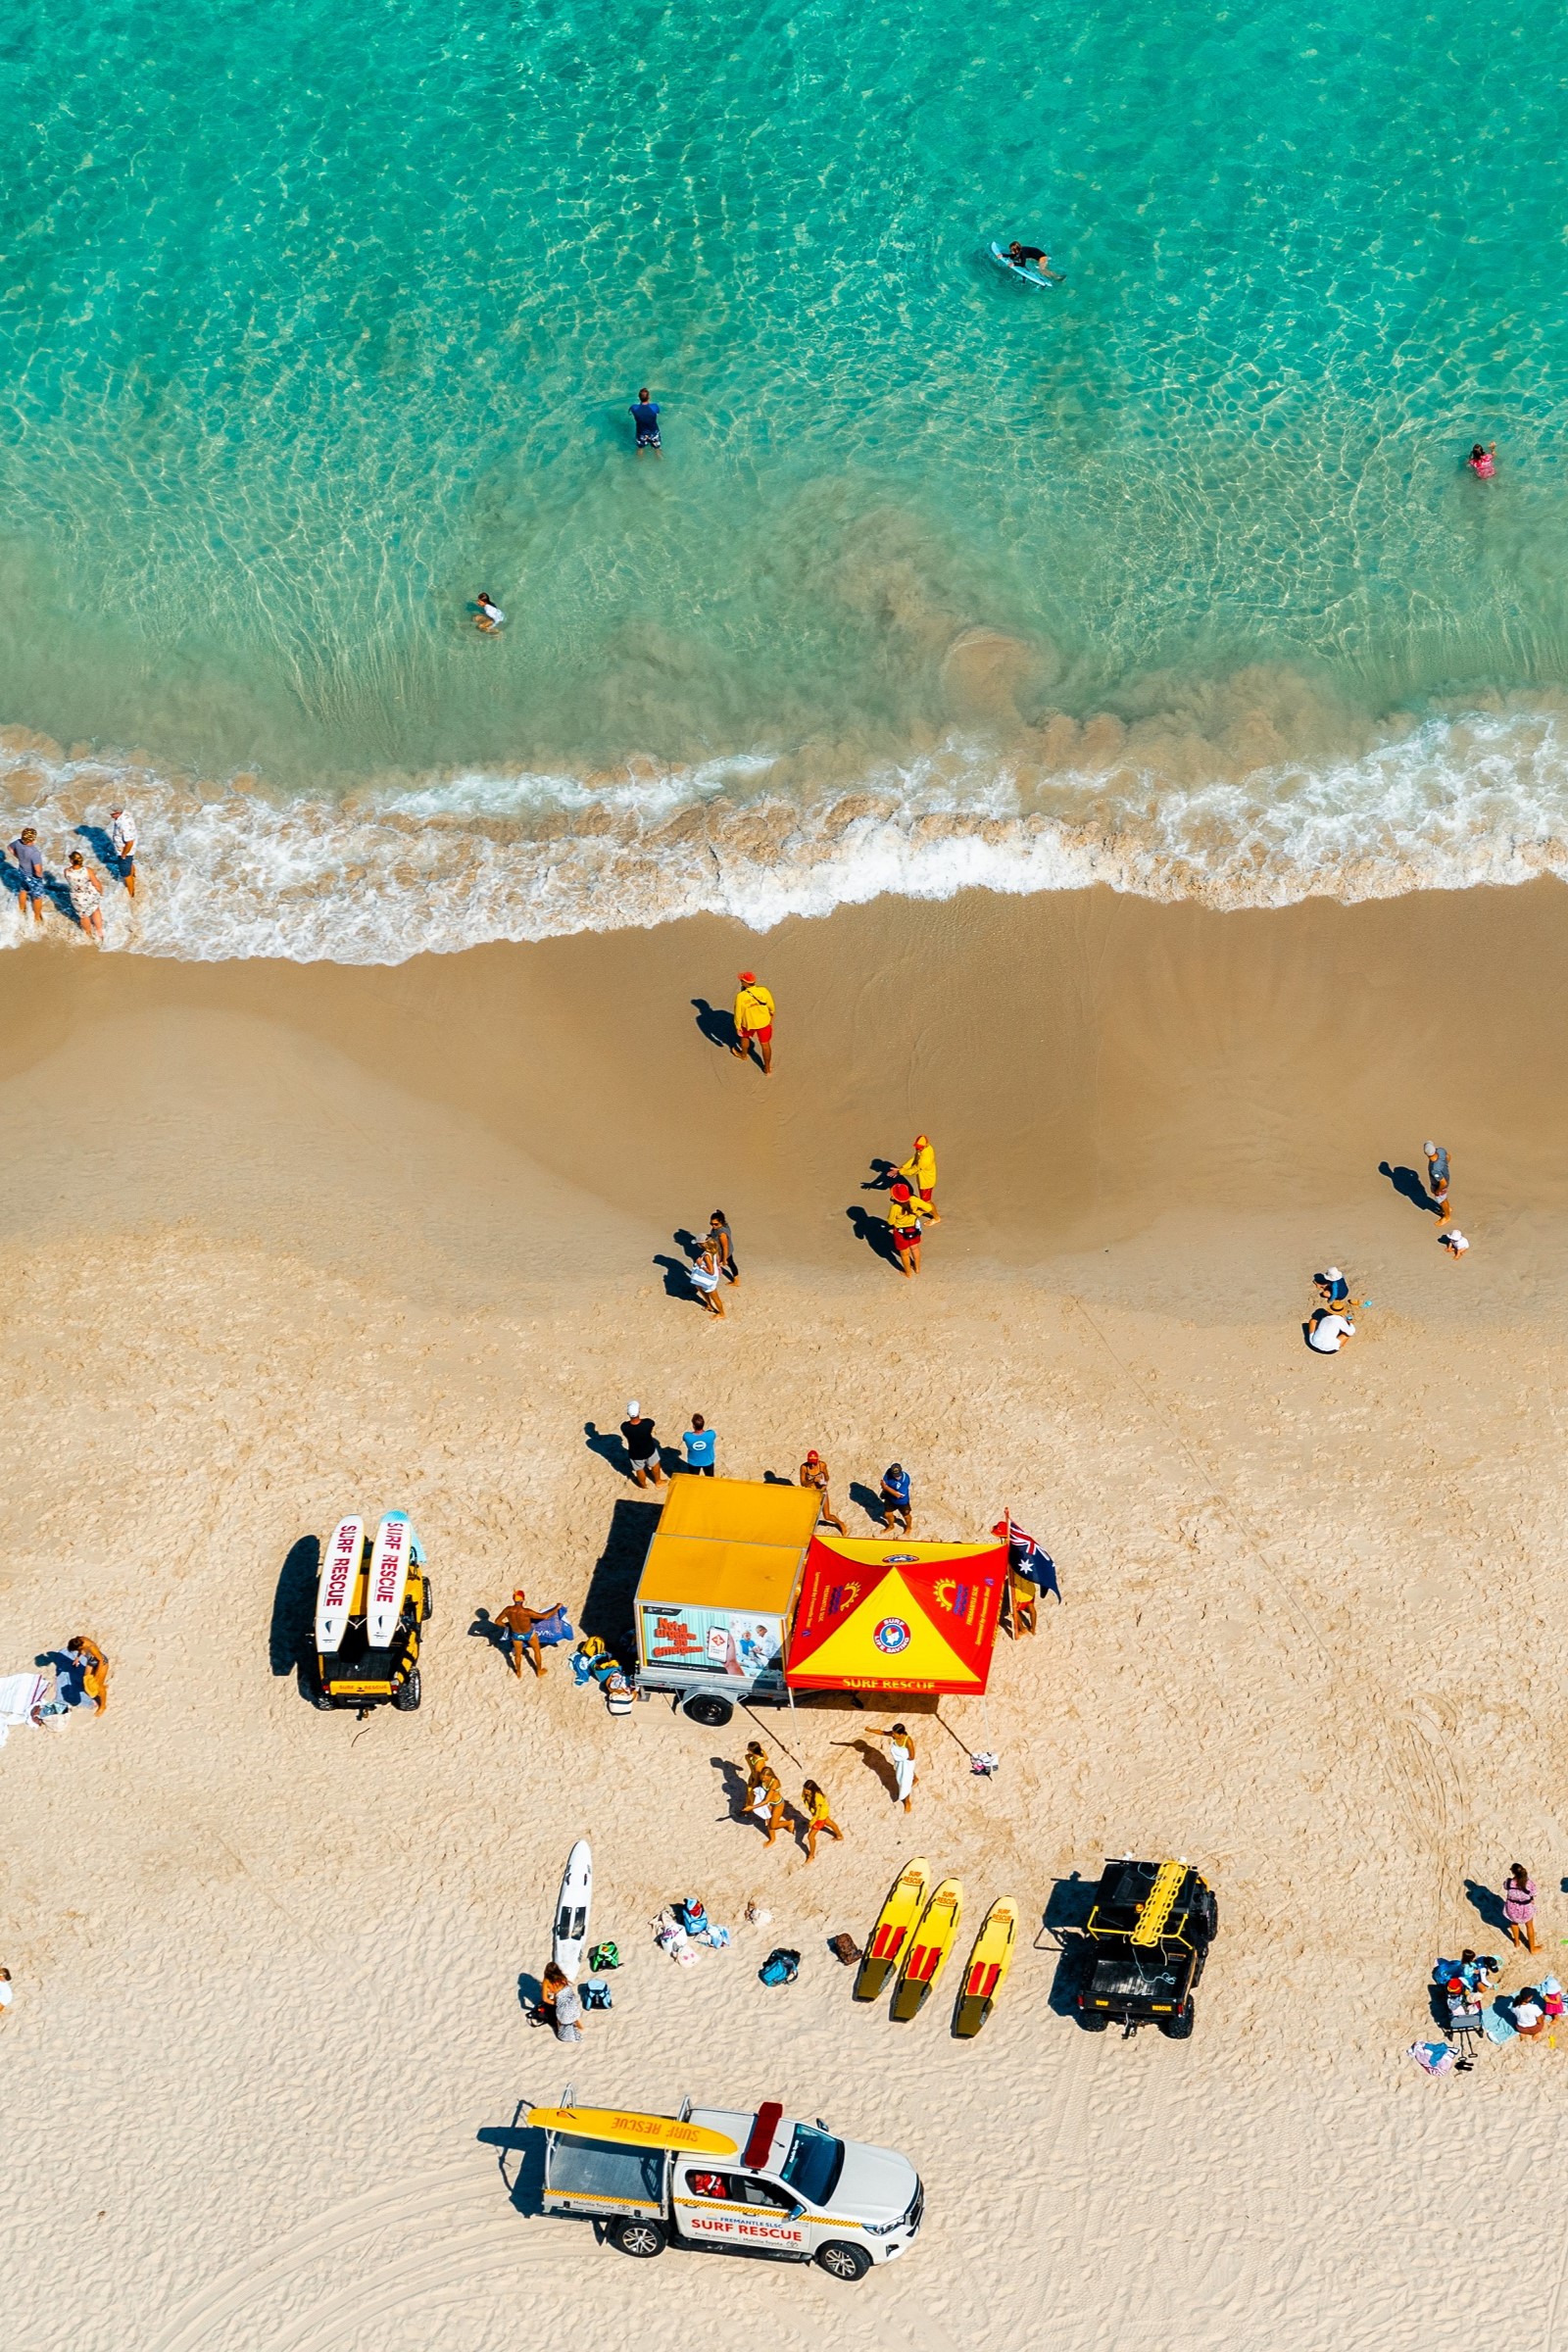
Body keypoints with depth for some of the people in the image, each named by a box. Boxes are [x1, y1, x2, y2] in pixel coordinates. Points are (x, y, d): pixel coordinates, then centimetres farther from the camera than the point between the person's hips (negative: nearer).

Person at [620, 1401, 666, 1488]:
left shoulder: (624, 1427, -34)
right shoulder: (648, 1423, -35)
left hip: (635, 1454, 0)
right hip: (650, 1451, 0)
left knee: (639, 1470, 30)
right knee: (655, 1465, 32)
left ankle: (644, 1485, 56)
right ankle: (658, 1482, 56)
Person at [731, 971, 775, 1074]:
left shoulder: (741, 996, -28)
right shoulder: (764, 991, -21)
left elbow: (738, 1013, -17)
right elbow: (771, 1006, -5)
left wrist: (737, 1027, -2)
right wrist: (771, 1015, 16)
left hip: (749, 1023, -1)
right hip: (764, 1021, 1)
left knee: (744, 1036, 31)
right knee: (765, 1044, 16)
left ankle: (744, 1055, 57)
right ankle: (767, 1069, 28)